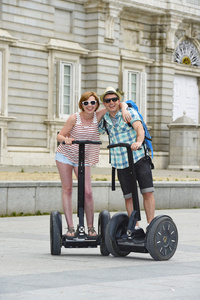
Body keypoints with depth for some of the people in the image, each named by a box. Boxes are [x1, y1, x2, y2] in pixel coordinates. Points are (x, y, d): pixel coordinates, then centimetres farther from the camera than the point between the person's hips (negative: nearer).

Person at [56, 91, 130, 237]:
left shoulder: (97, 116, -9)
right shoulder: (74, 118, -14)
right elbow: (60, 135, -10)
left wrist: (124, 110, -25)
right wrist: (66, 139, -32)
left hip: (84, 159, 1)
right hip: (65, 155, -1)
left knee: (88, 192, -9)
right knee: (67, 189, -3)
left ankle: (91, 227, 3)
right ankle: (70, 227, -1)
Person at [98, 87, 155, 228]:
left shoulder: (130, 112, -4)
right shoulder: (105, 119, 10)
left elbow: (139, 128, -21)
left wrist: (139, 142, -43)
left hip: (139, 158, -4)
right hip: (121, 163, 4)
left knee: (148, 191, -11)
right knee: (129, 196, 1)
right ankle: (135, 226, 7)